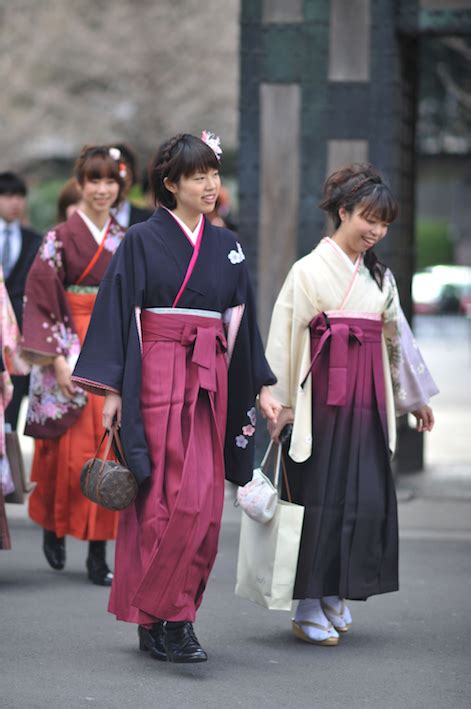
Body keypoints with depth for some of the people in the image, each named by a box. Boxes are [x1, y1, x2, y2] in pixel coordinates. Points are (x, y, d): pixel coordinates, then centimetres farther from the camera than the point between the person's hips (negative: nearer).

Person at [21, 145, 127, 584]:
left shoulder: (127, 242, 10)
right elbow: (41, 298, -8)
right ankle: (54, 526, 23)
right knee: (72, 449, -3)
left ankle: (98, 552, 3)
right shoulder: (61, 238, -5)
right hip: (75, 354, -4)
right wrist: (58, 358, -15)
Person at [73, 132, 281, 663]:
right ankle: (163, 618, -8)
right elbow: (119, 315, -3)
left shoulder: (226, 246, 15)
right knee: (175, 498, -14)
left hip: (210, 384, 5)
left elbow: (239, 321, 18)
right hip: (157, 377, -5)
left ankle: (161, 619, 7)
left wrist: (262, 388, 14)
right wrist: (111, 389, -9)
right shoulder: (142, 240, -1)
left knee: (204, 503, 0)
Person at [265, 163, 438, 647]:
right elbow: (284, 336, -7)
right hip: (322, 399, -5)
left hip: (367, 402, 6)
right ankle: (308, 610, 3)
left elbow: (397, 338, 23)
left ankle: (335, 596, 14)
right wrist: (281, 403, -13)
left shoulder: (380, 277, 14)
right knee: (321, 498, -5)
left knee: (367, 498, 0)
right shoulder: (310, 270, -3)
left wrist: (415, 397, 28)